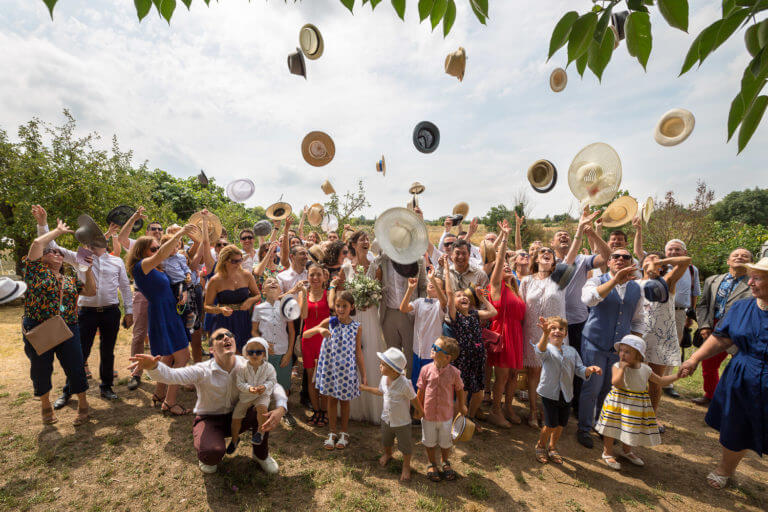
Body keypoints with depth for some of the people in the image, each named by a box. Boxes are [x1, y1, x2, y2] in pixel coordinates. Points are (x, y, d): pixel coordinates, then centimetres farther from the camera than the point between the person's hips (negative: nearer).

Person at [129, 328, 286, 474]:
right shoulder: (203, 371, -22)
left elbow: (275, 386, -13)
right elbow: (169, 375, -37)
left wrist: (280, 409, -33)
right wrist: (152, 366, -60)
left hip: (236, 416, 3)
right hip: (209, 419, -2)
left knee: (263, 411, -27)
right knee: (213, 451, -34)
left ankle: (261, 455, 3)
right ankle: (207, 458, 8)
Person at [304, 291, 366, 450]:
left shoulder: (356, 327, -8)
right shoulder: (329, 322, -7)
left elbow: (358, 352, -2)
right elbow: (305, 334, -10)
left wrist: (363, 376, -1)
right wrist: (319, 329, -30)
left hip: (347, 369, -1)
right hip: (330, 367, 1)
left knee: (344, 400, 14)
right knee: (331, 399, 14)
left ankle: (344, 433, 34)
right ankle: (332, 433, 33)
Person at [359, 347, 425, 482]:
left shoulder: (404, 384, -33)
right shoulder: (384, 379, -14)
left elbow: (414, 399, -18)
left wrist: (420, 412, -5)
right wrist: (365, 388, 12)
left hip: (402, 422, -6)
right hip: (386, 418, 6)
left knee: (405, 445, 15)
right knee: (386, 441, 29)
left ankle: (406, 466, 41)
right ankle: (387, 454, 61)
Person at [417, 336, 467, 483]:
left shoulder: (454, 372, -18)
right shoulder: (426, 369, -16)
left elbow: (460, 390, 0)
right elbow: (420, 391, -4)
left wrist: (461, 406, 10)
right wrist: (419, 410, 3)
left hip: (446, 416, 0)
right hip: (428, 415, 0)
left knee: (445, 442, 21)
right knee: (430, 442, 19)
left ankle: (446, 463, 48)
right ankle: (432, 464, 45)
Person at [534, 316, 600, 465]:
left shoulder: (571, 351, 8)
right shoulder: (547, 349, -10)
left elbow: (579, 370, 6)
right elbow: (540, 351, -36)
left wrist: (589, 369, -18)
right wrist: (545, 334, -54)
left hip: (566, 394, 5)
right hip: (549, 393, -5)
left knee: (561, 424, 13)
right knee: (551, 424, -2)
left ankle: (552, 447, 37)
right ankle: (541, 445, 25)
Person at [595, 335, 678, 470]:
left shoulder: (645, 369, -2)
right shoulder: (617, 366, -16)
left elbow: (660, 381, 11)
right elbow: (616, 382, -29)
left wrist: (677, 375, 1)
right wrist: (622, 367, -28)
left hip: (638, 405, 5)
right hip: (618, 402, -4)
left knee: (631, 429, 19)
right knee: (612, 428, 3)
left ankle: (626, 451, 44)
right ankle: (607, 453, 21)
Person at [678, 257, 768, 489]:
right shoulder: (741, 307, 0)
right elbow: (721, 338, 6)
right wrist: (694, 359, 0)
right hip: (740, 382, 4)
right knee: (734, 430, 18)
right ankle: (725, 469, 41)